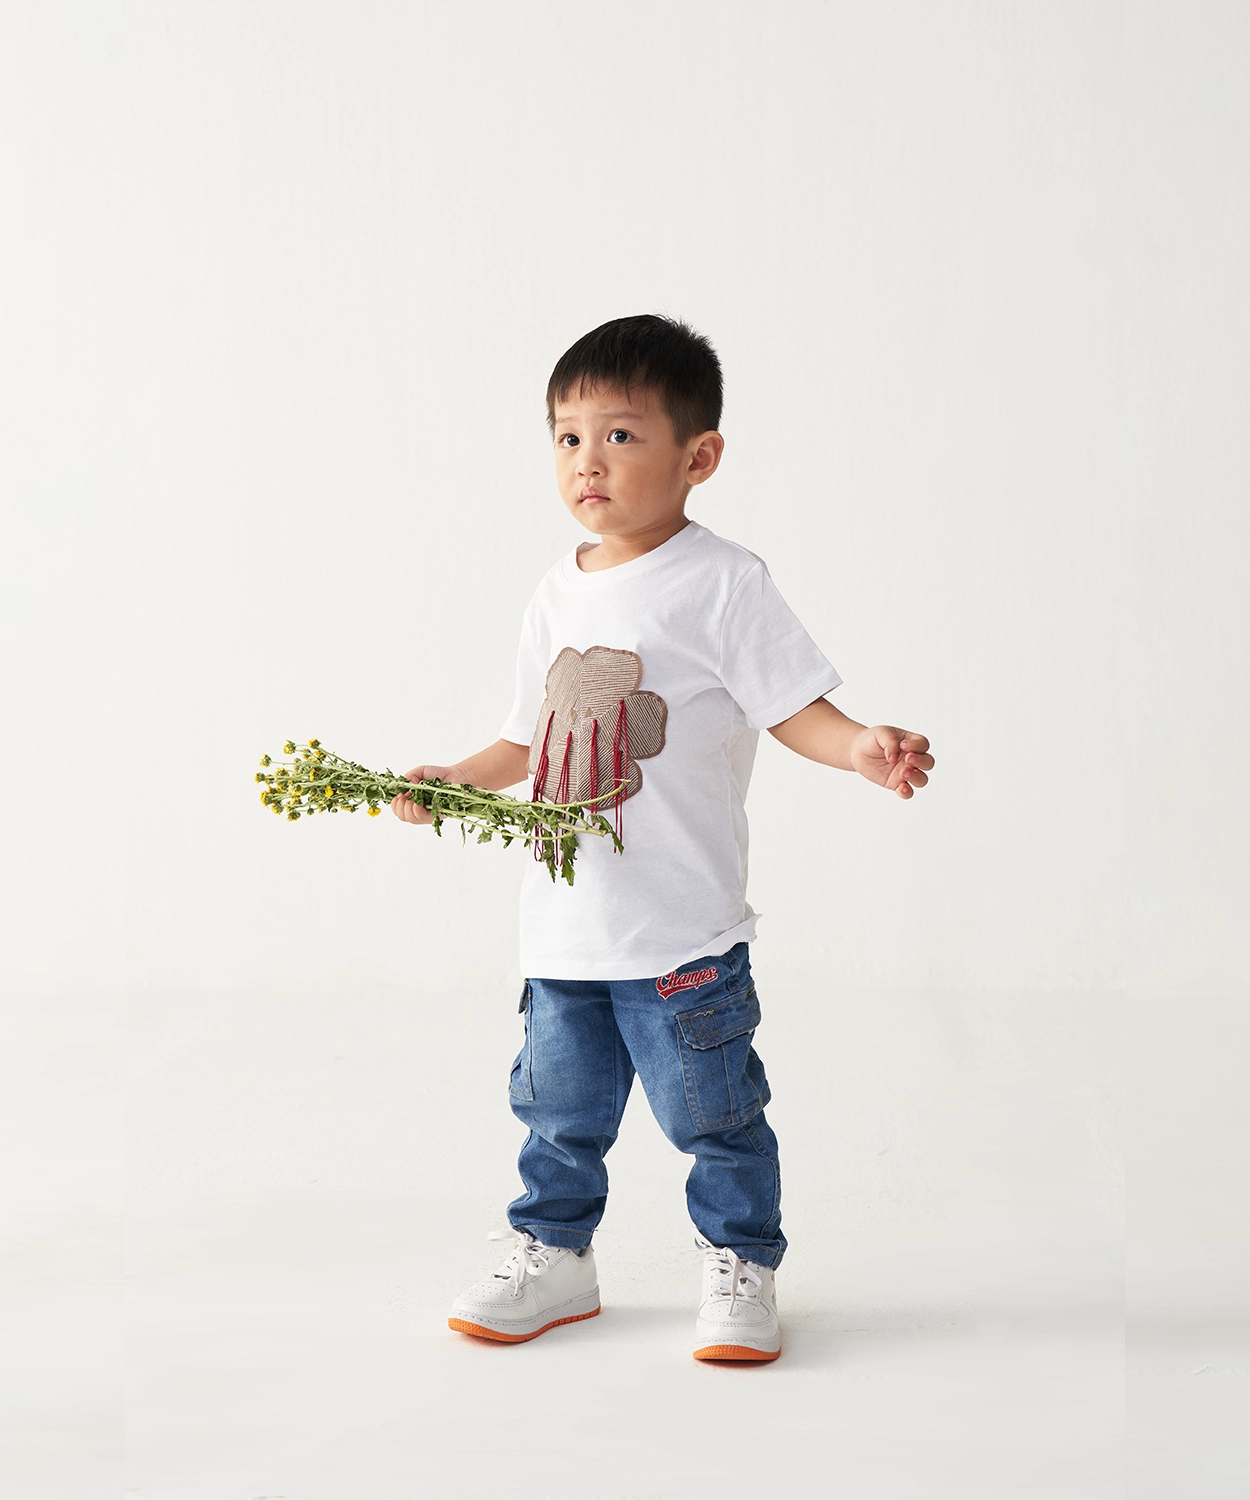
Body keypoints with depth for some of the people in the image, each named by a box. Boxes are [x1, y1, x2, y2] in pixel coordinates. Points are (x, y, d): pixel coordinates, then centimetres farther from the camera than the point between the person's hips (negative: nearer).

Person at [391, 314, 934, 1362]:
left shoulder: (722, 585, -9)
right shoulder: (560, 595, 10)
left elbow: (794, 707, -10)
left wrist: (865, 748, -28)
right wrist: (452, 781, 9)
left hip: (684, 929, -6)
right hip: (564, 923, 6)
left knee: (713, 1111, 5)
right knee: (559, 1108, 16)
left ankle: (740, 1267, 23)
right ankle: (555, 1257, 34)